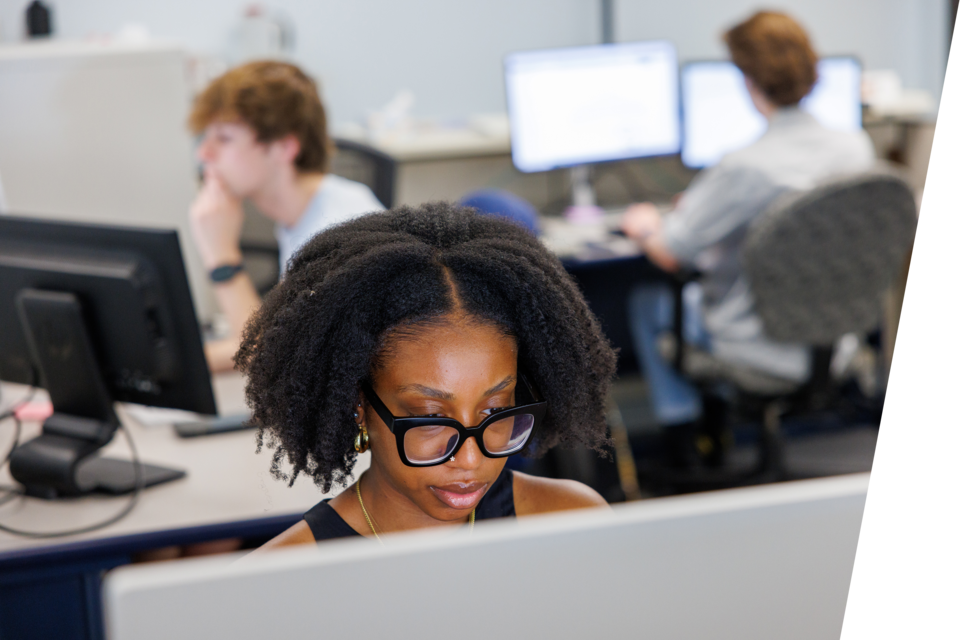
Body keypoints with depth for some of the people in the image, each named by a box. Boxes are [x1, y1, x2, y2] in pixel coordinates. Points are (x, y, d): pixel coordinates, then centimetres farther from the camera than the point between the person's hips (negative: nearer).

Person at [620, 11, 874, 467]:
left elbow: (668, 253, -19)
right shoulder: (857, 148, -10)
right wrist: (704, 200, 20)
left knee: (648, 301, 21)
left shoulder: (745, 169, -31)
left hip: (767, 349, -6)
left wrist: (643, 225, 5)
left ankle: (682, 427, 32)